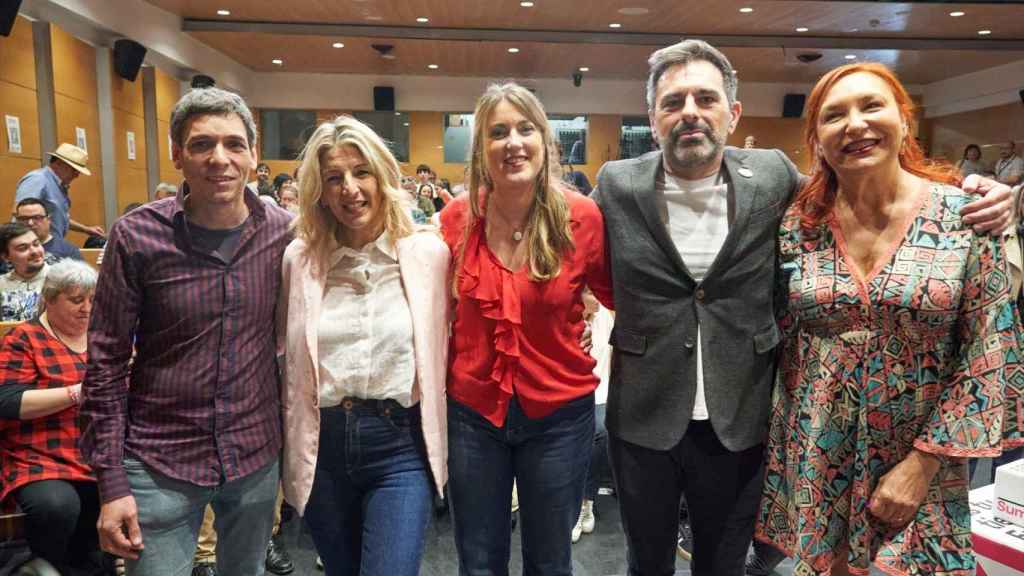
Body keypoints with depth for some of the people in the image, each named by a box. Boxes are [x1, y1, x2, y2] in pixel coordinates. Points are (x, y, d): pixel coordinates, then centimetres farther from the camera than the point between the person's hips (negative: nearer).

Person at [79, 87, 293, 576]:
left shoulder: (283, 233, -6)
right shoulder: (136, 236, -12)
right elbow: (106, 363, -7)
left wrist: (289, 430, 7)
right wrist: (111, 482, -8)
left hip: (257, 458, 3)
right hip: (159, 465, -2)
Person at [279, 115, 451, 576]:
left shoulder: (428, 251, -4)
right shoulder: (298, 258, 0)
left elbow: (444, 339, 7)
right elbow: (276, 341, 13)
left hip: (400, 445, -2)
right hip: (321, 446, 3)